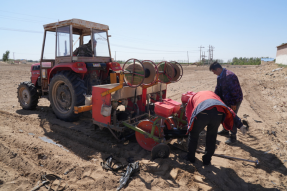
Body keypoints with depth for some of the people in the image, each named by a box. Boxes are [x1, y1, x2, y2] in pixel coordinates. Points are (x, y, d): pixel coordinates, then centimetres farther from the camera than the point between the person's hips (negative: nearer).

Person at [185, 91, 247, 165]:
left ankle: (190, 157, 35)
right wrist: (240, 125, 21)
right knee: (212, 136, 26)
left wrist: (189, 128, 37)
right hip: (218, 113, 3)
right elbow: (228, 110, 27)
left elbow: (188, 115, 29)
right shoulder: (213, 94, 41)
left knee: (193, 134, 23)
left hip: (202, 113, -2)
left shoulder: (193, 97, 38)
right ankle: (207, 160, 35)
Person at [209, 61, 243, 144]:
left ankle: (233, 137, 9)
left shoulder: (229, 76, -26)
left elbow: (235, 90, -26)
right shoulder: (220, 77, 5)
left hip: (234, 101, -9)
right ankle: (225, 130, 39)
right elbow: (218, 89, 14)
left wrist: (234, 103, -23)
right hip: (226, 100, 9)